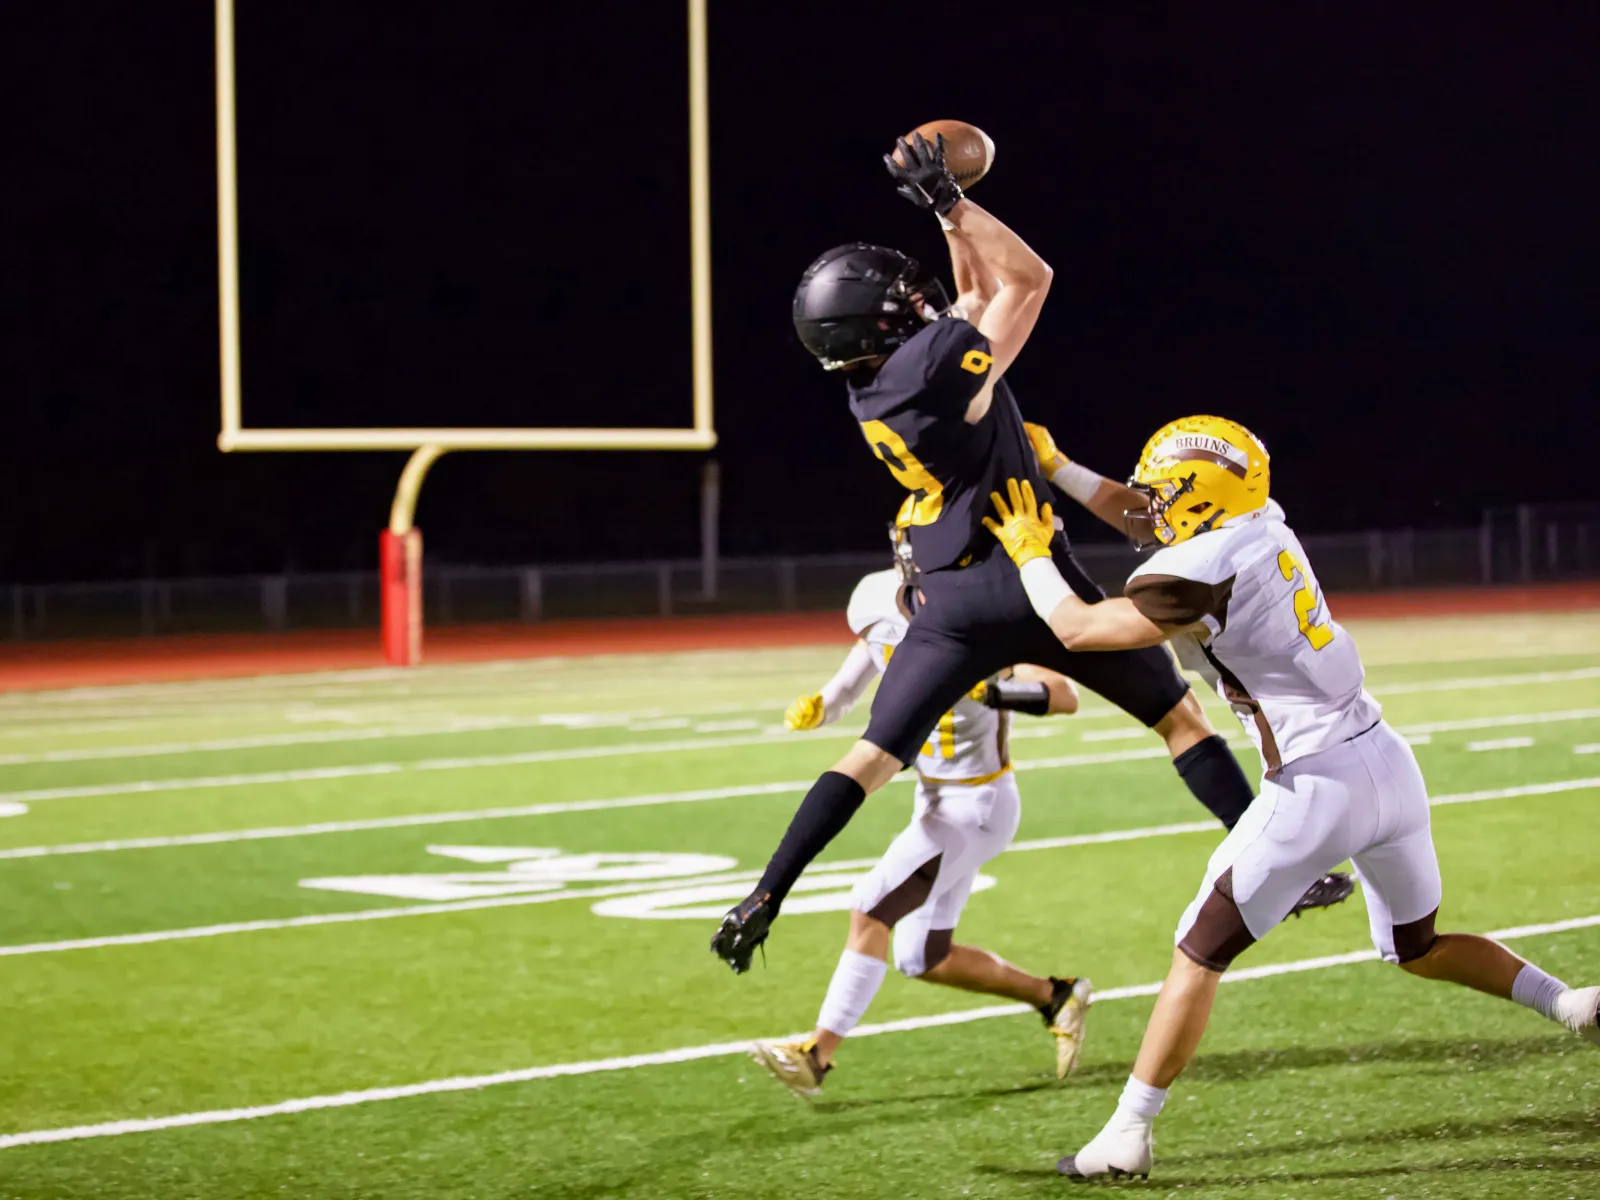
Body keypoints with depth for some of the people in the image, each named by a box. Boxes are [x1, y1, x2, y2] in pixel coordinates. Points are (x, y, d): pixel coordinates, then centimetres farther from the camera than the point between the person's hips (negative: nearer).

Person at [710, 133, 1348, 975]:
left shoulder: (870, 392, 8)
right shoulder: (933, 366, -14)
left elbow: (980, 293, 19)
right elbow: (1028, 279, -4)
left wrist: (945, 209, 15)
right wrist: (950, 204, -4)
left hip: (949, 603, 6)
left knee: (873, 757, 8)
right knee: (1179, 716, 9)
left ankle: (763, 901, -4)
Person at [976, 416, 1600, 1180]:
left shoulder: (1199, 573, -15)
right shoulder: (1266, 530, 8)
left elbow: (1076, 629, -10)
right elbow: (1144, 516, 26)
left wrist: (1031, 554, 6)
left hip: (1319, 787, -8)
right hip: (1390, 763, 8)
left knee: (1200, 954, 3)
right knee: (1417, 947, 27)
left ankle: (1127, 1134, 5)